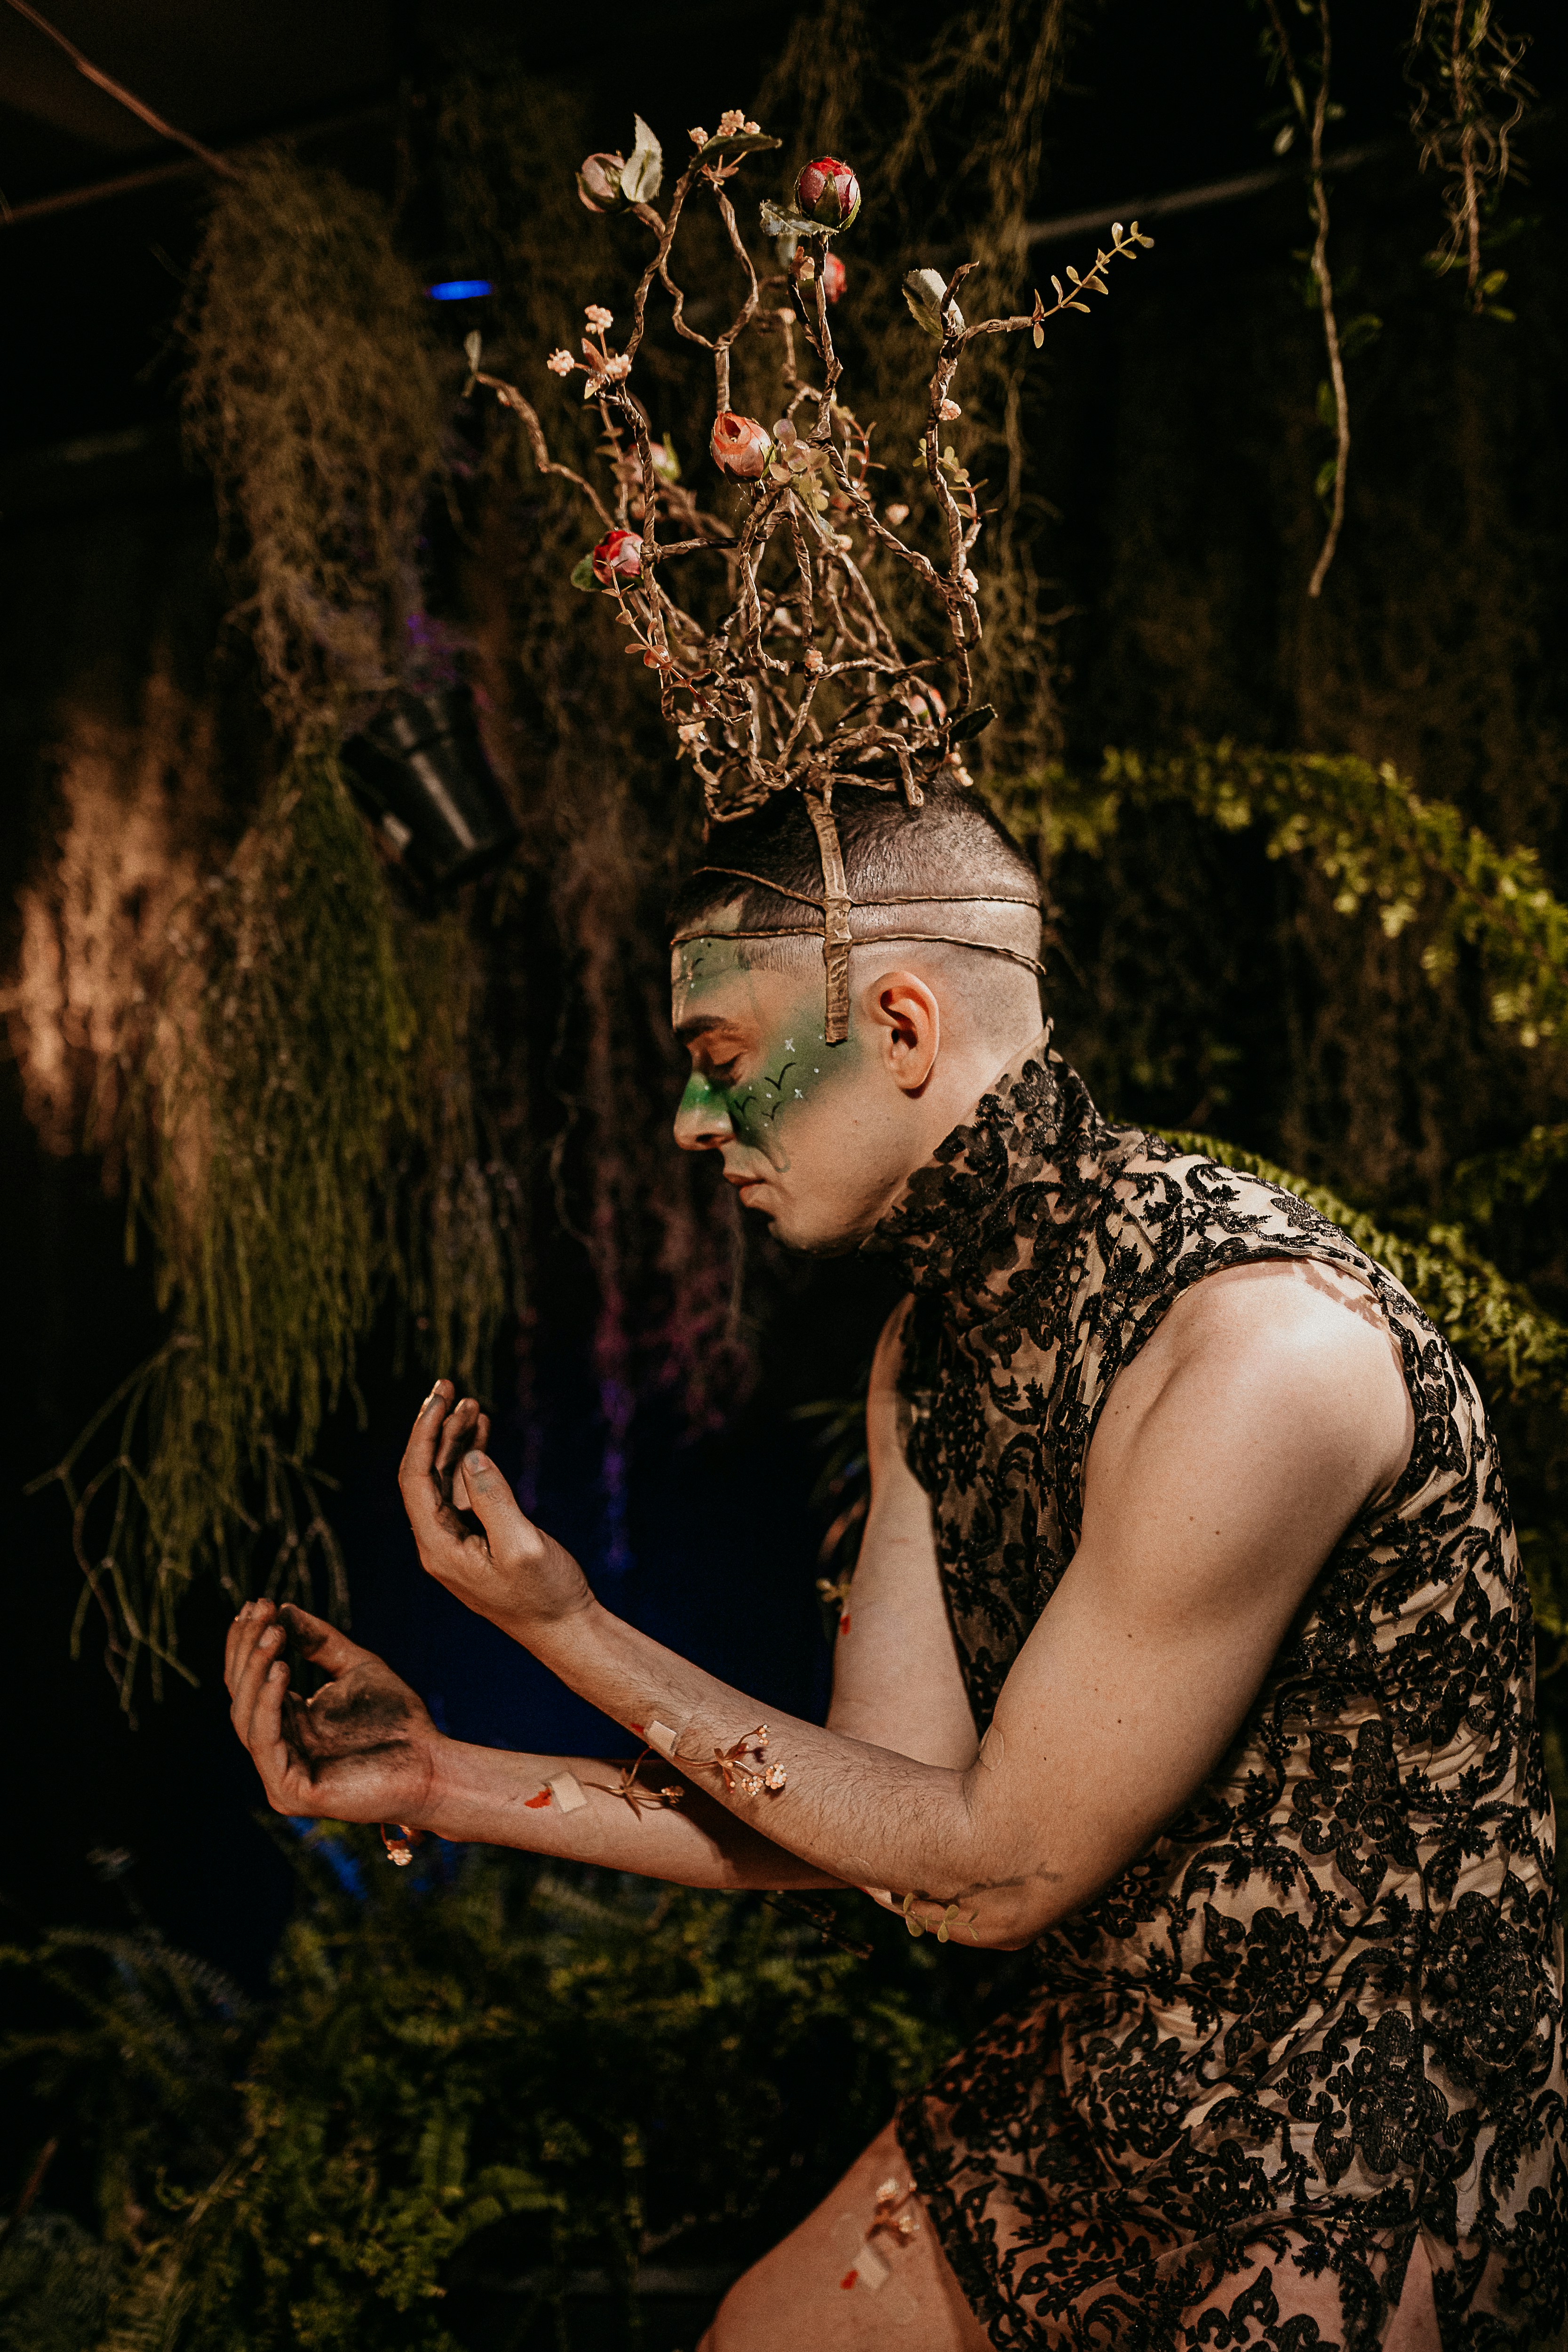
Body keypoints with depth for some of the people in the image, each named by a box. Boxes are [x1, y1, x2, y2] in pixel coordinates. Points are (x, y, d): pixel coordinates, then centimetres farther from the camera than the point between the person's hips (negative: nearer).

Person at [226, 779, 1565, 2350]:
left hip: (1371, 2162, -7)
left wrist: (570, 1631, -17)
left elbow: (999, 1865, -20)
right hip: (1104, 2076, 7)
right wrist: (443, 1784, -4)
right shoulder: (931, 1349, 1)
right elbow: (893, 1805, 0)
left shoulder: (1260, 1348, -28)